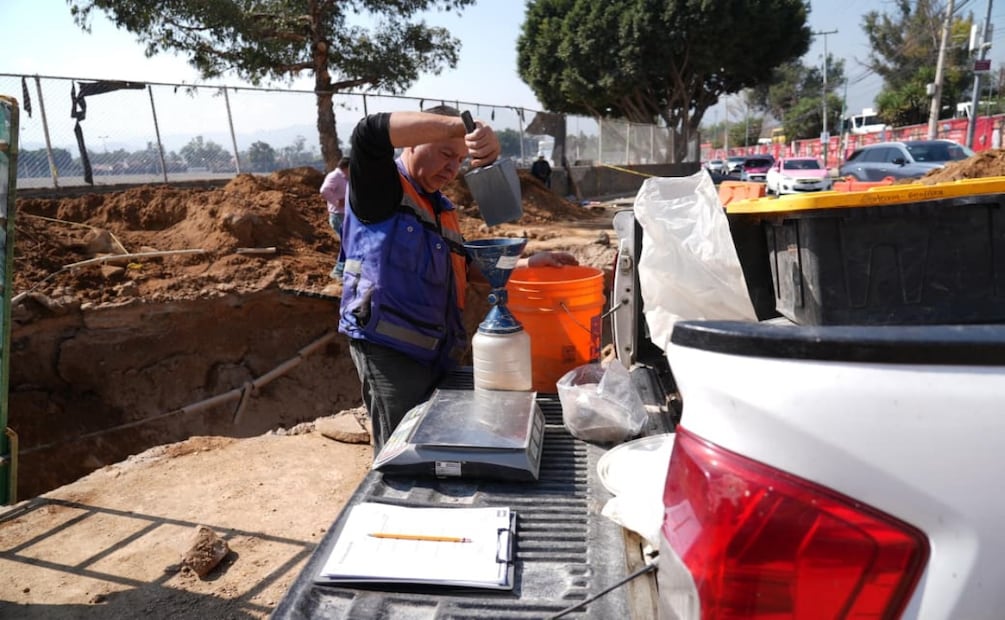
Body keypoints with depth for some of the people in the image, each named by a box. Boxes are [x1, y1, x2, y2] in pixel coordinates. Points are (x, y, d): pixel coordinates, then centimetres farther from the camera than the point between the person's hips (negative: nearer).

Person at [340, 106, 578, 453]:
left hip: (436, 352, 8)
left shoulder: (441, 208, 18)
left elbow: (466, 265, 22)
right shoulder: (381, 189, -7)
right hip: (389, 350, -8)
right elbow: (370, 133, -26)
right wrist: (460, 124, -33)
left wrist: (528, 264, 10)